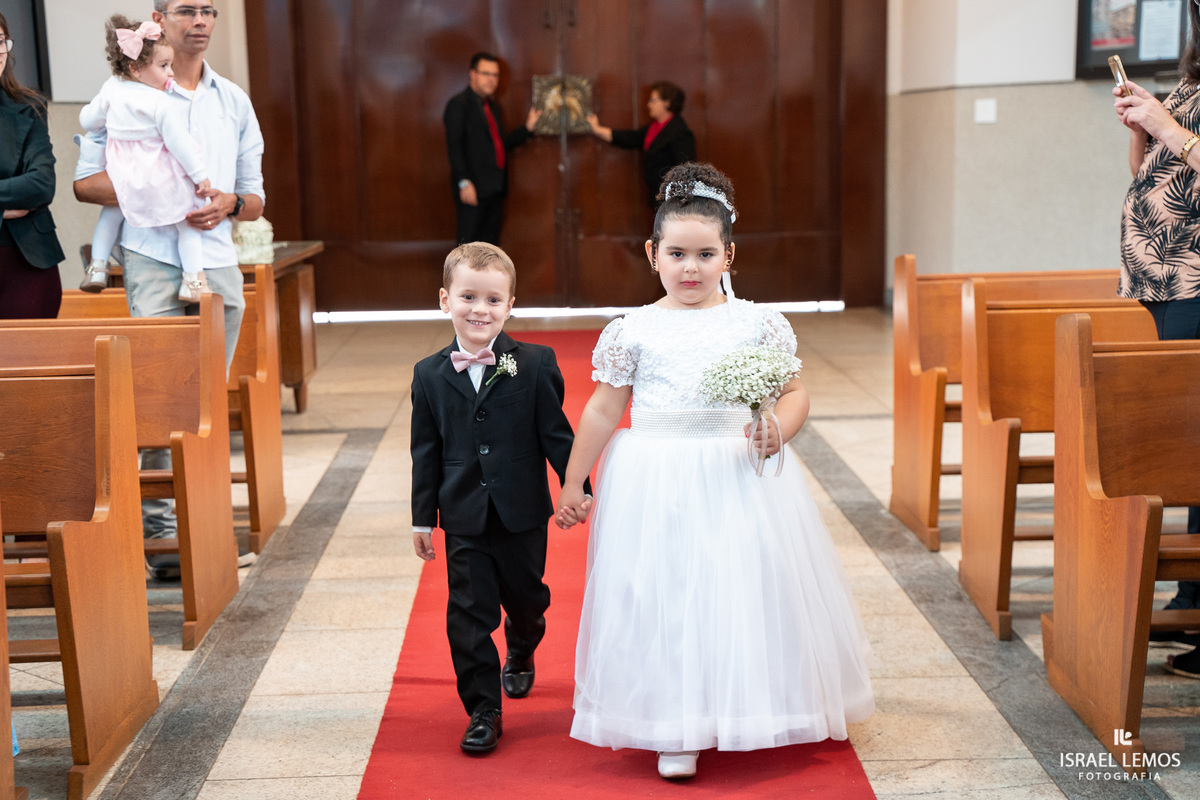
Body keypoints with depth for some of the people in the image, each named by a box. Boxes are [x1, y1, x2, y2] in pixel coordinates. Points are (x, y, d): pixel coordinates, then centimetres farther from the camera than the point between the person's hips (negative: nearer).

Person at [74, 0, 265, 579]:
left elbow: (255, 197, 18)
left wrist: (229, 203, -5)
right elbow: (86, 180, -2)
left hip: (220, 265, 4)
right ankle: (161, 531, -7)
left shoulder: (234, 101, 17)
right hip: (155, 262, -4)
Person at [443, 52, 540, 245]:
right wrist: (464, 182, -22)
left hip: (495, 187, 8)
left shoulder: (493, 106, 19)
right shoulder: (459, 104, -7)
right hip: (473, 188, -8)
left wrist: (527, 128, 13)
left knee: (491, 242, 11)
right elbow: (454, 146, -14)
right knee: (469, 243, -7)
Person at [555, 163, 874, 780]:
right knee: (665, 595, 3)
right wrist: (572, 486, 8)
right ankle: (677, 731, 17)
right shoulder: (634, 330, 1)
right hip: (656, 486, -1)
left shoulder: (756, 324, 2)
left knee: (746, 588, 7)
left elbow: (795, 392, 5)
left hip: (741, 477, 1)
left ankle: (750, 711, 29)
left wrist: (778, 429, -17)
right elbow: (603, 412, 6)